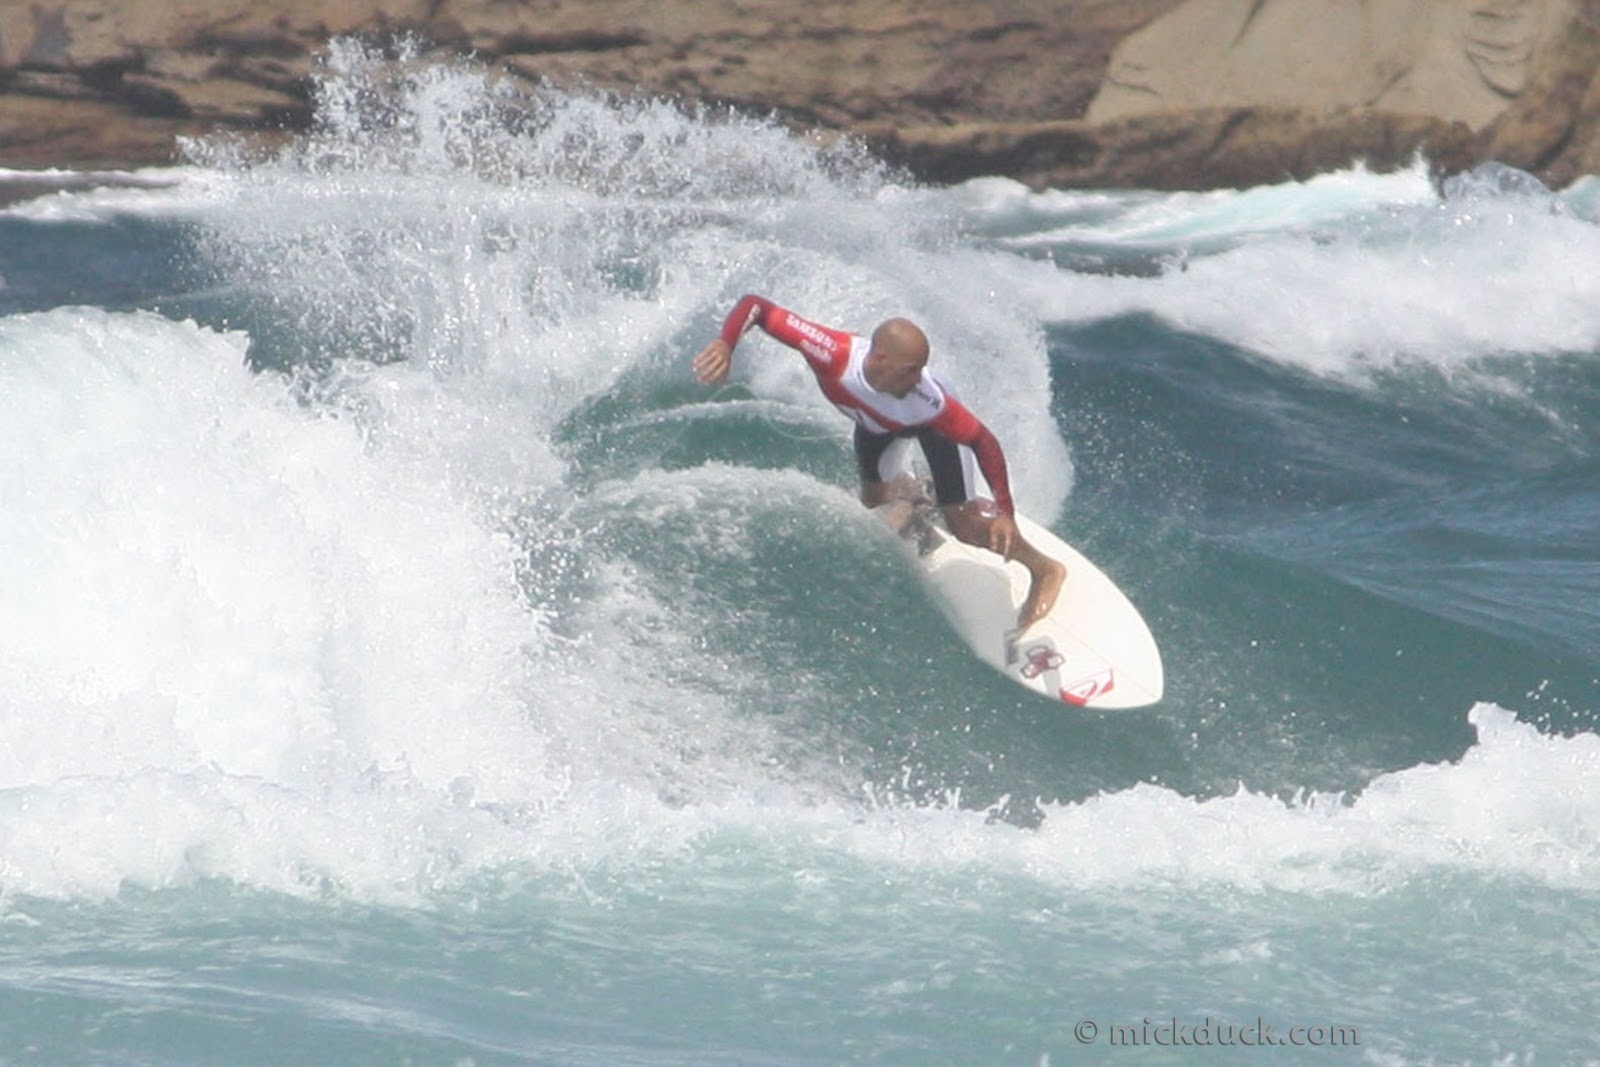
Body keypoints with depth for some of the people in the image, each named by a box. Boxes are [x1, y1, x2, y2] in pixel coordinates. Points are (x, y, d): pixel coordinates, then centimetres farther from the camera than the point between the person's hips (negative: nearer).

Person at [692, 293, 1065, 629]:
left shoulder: (929, 400, -46)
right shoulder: (833, 354, -45)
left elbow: (983, 442, -34)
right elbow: (755, 306, -42)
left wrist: (1005, 514, -40)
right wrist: (725, 344, -60)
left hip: (932, 424, -3)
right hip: (877, 423, 3)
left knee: (965, 526, -7)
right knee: (873, 499, 24)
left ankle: (1043, 569, 17)